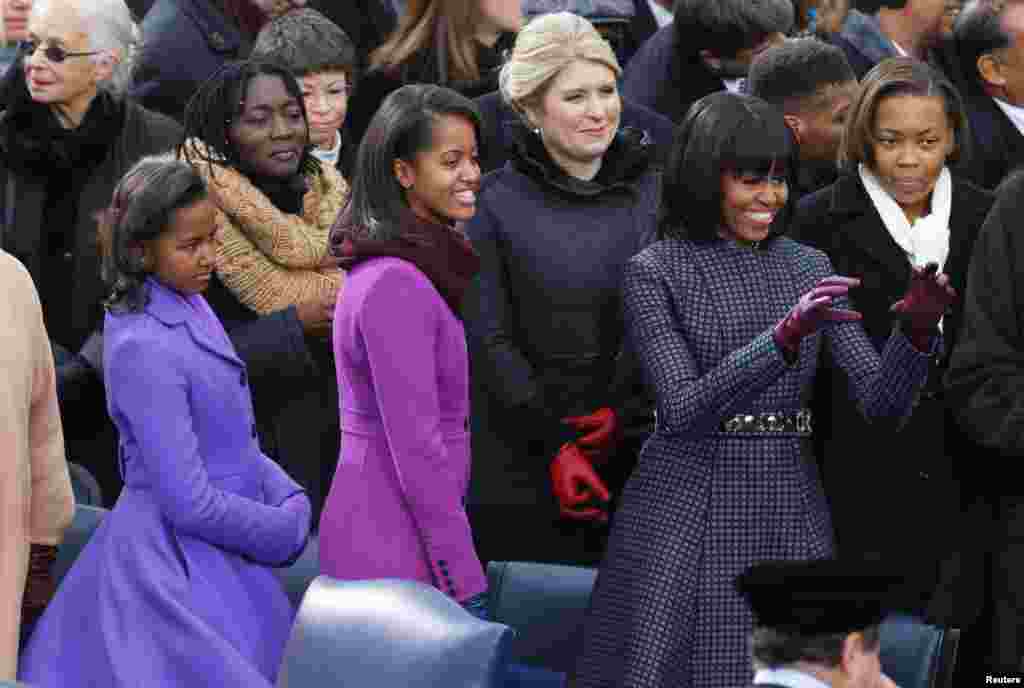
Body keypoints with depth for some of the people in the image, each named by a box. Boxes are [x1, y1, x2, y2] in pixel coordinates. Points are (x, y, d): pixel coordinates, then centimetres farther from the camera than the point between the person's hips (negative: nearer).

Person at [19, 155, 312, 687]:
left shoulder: (190, 307, 5)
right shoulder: (144, 349, -23)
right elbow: (190, 502, -22)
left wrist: (289, 499, -1)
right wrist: (286, 529, -10)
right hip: (184, 570, -9)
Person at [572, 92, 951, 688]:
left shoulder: (809, 269, 9)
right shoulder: (654, 274, -3)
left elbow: (883, 405, 1)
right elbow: (685, 410, -16)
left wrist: (918, 330, -19)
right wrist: (786, 335, -28)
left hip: (790, 517, 4)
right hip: (686, 522, -4)